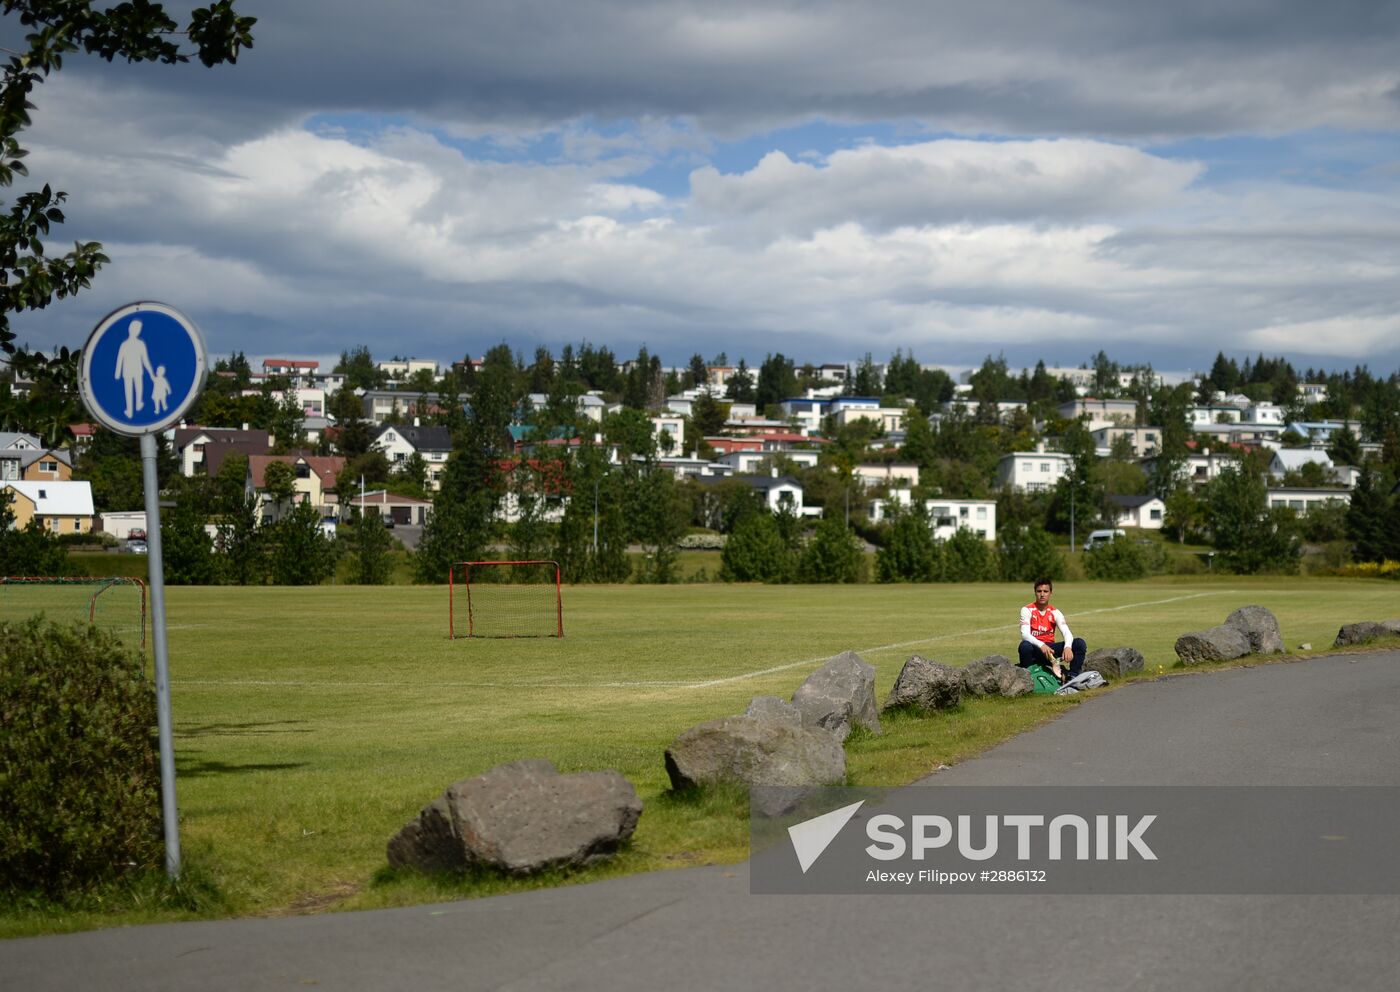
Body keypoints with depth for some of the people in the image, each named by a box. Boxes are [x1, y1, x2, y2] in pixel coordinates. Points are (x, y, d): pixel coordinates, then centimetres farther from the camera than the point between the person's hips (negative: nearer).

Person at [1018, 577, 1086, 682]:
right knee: (1024, 646, -40)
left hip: (1050, 648, 4)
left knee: (1080, 643, -15)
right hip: (1035, 648, -4)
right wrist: (1041, 645, -39)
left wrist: (1067, 647, -35)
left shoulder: (1055, 612, 3)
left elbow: (1066, 633, -11)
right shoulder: (1027, 610, -7)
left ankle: (1073, 676, -17)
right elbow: (1025, 634, -21)